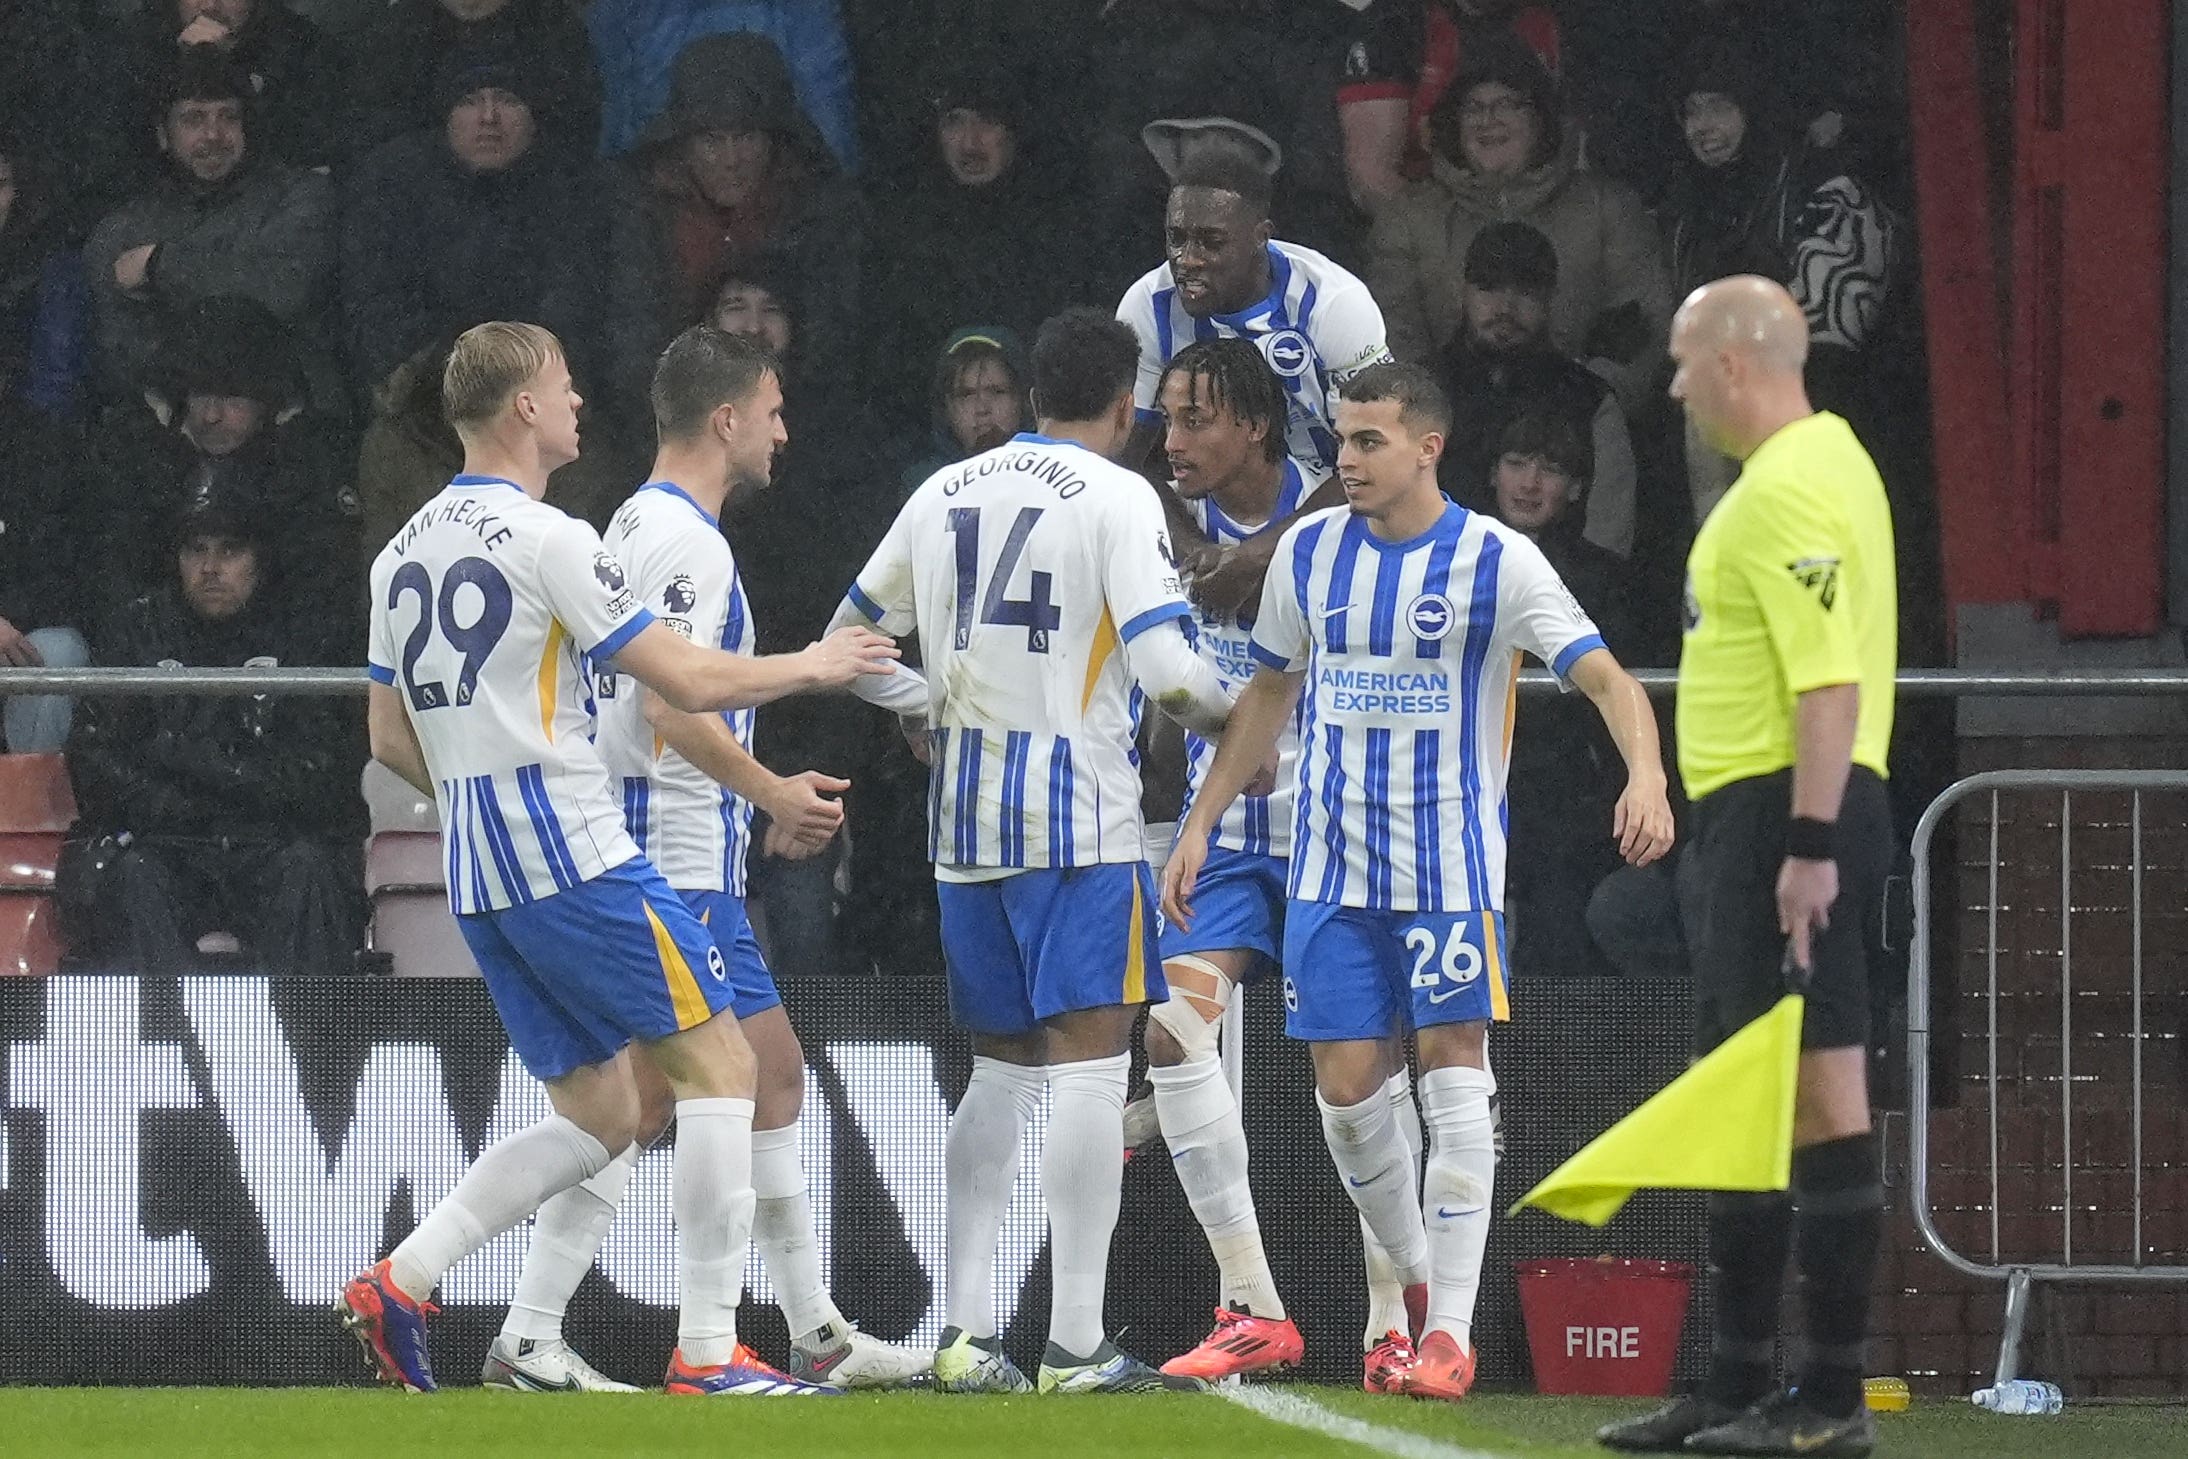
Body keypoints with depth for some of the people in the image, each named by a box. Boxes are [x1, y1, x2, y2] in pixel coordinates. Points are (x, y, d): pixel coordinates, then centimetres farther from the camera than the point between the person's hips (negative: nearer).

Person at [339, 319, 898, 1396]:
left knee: (600, 1115, 12)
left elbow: (390, 739, 19)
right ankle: (707, 1351, -7)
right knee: (720, 1063, -2)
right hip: (575, 856, -8)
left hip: (477, 876, 9)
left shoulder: (403, 556, 13)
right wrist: (812, 666, 4)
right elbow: (688, 683, -12)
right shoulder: (545, 539, -11)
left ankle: (398, 1283, 0)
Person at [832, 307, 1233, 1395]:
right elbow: (1166, 670, -17)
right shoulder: (1116, 498, -7)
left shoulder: (945, 492, 11)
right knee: (1089, 1062, -5)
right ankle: (1076, 1347, -10)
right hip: (1078, 811, -6)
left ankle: (965, 1332, 8)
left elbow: (847, 641, 18)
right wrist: (1225, 717, 4)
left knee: (1000, 1070, 14)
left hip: (965, 815, 6)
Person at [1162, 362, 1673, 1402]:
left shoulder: (1497, 562, -9)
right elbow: (1269, 694, 18)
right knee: (1345, 1091, 1)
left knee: (1454, 1080, -9)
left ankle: (1451, 1333, -8)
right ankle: (1416, 1284, 22)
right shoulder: (1309, 551, 5)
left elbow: (1606, 678, -14)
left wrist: (1646, 776, -33)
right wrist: (1200, 824, 16)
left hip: (1451, 866, -4)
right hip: (1332, 867, 4)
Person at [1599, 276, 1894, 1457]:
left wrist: (1811, 846, -26)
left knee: (1818, 1096, -9)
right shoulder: (1801, 468, 17)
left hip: (1786, 817, -11)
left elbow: (1832, 678, -23)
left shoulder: (1793, 487, -15)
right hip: (1750, 821, 11)